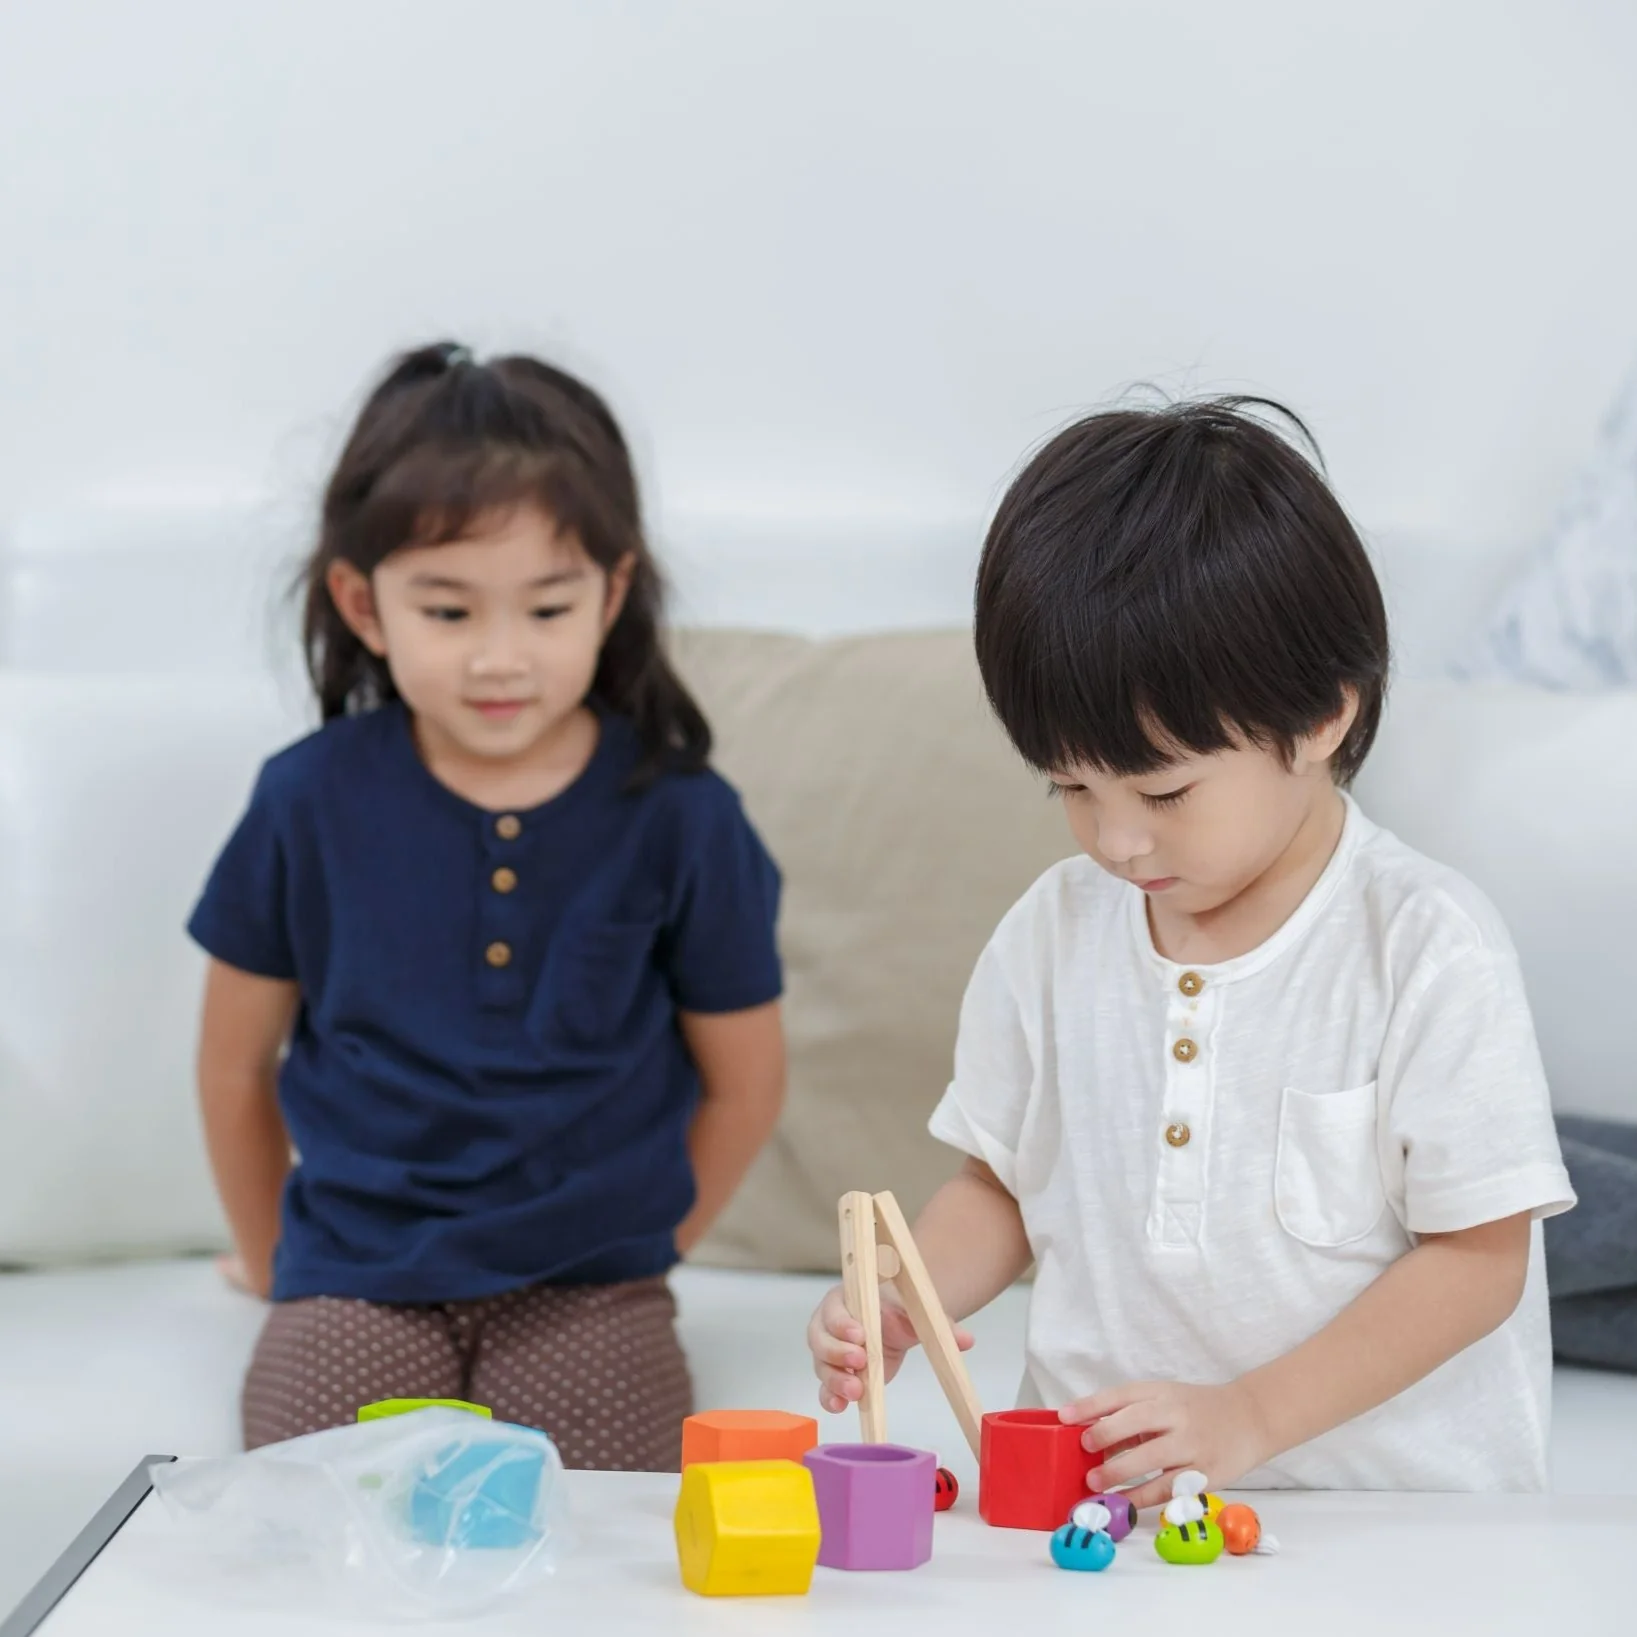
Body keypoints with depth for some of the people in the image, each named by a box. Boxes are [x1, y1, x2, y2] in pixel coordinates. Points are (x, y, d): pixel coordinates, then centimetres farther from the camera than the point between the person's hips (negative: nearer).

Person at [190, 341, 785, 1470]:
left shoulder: (679, 816, -5)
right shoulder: (312, 802, -3)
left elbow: (745, 1083, 6)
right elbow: (237, 1065, 10)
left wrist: (630, 1249, 8)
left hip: (588, 1296, 0)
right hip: (354, 1283, 1)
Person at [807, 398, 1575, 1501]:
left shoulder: (1426, 946, -7)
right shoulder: (1053, 934, 7)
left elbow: (1476, 1255, -6)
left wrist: (1247, 1418, -14)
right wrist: (900, 1305, -2)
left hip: (1384, 1501, -3)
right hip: (1096, 1492, 3)